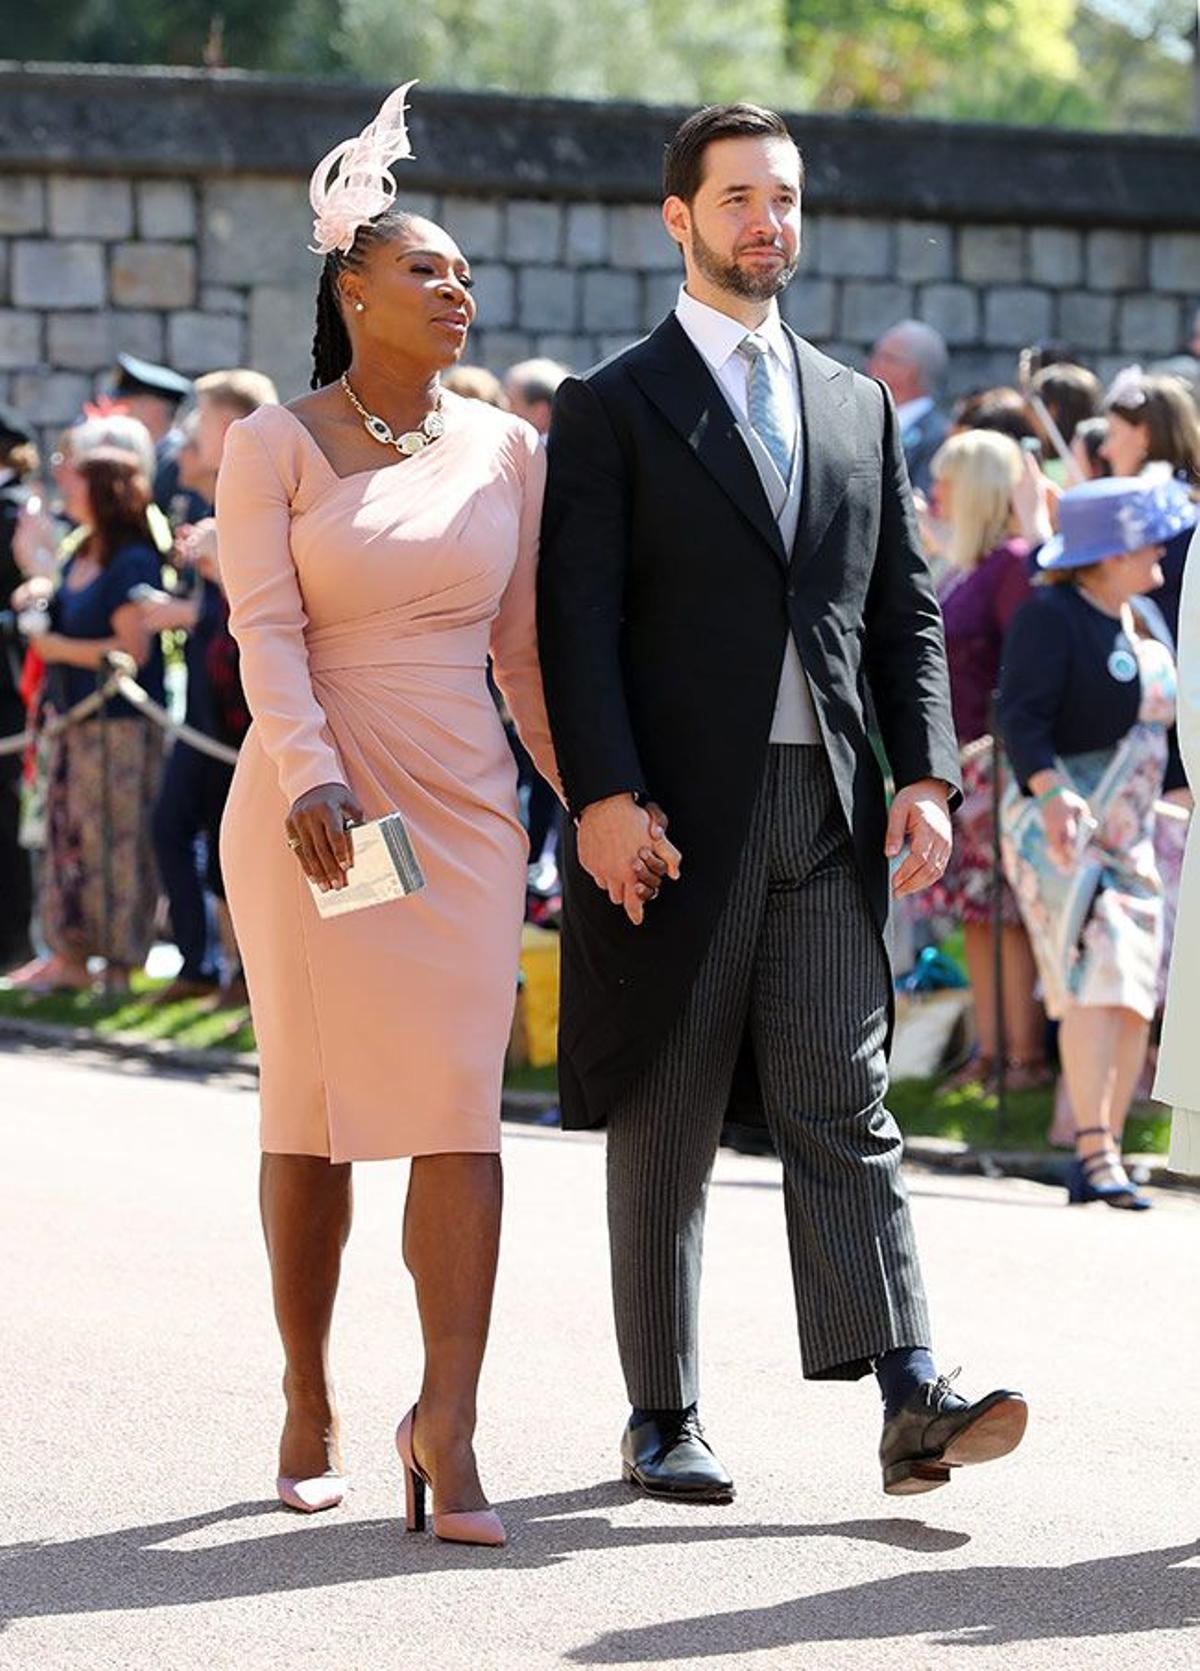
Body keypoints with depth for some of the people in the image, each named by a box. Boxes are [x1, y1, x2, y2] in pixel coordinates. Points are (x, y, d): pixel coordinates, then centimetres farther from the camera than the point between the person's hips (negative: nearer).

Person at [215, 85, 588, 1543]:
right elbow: (265, 630, -9)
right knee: (313, 1105, 4)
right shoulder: (277, 445, 0)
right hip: (317, 805, -3)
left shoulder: (502, 450, 10)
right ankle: (308, 1405, 17)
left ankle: (447, 1425, -11)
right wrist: (309, 776, -23)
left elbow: (523, 645, 14)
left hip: (463, 805, 3)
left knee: (461, 1107, -8)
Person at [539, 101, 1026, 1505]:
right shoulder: (611, 408, 1)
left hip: (827, 812, 3)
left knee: (844, 1110, -2)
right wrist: (604, 795, -15)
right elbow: (577, 618, -6)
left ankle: (912, 1402, -10)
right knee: (666, 1128, 4)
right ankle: (663, 1421, 11)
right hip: (673, 815, -3)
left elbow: (903, 609, 14)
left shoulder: (856, 406, 16)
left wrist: (925, 776, 2)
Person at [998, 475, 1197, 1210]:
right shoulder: (1051, 617, -11)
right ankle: (1094, 1152, -22)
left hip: (1132, 831, 8)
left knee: (1137, 996, 3)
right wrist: (1052, 791, -35)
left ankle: (1101, 1159, 9)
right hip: (1061, 826, -8)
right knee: (1095, 978, -18)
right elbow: (1023, 716, -21)